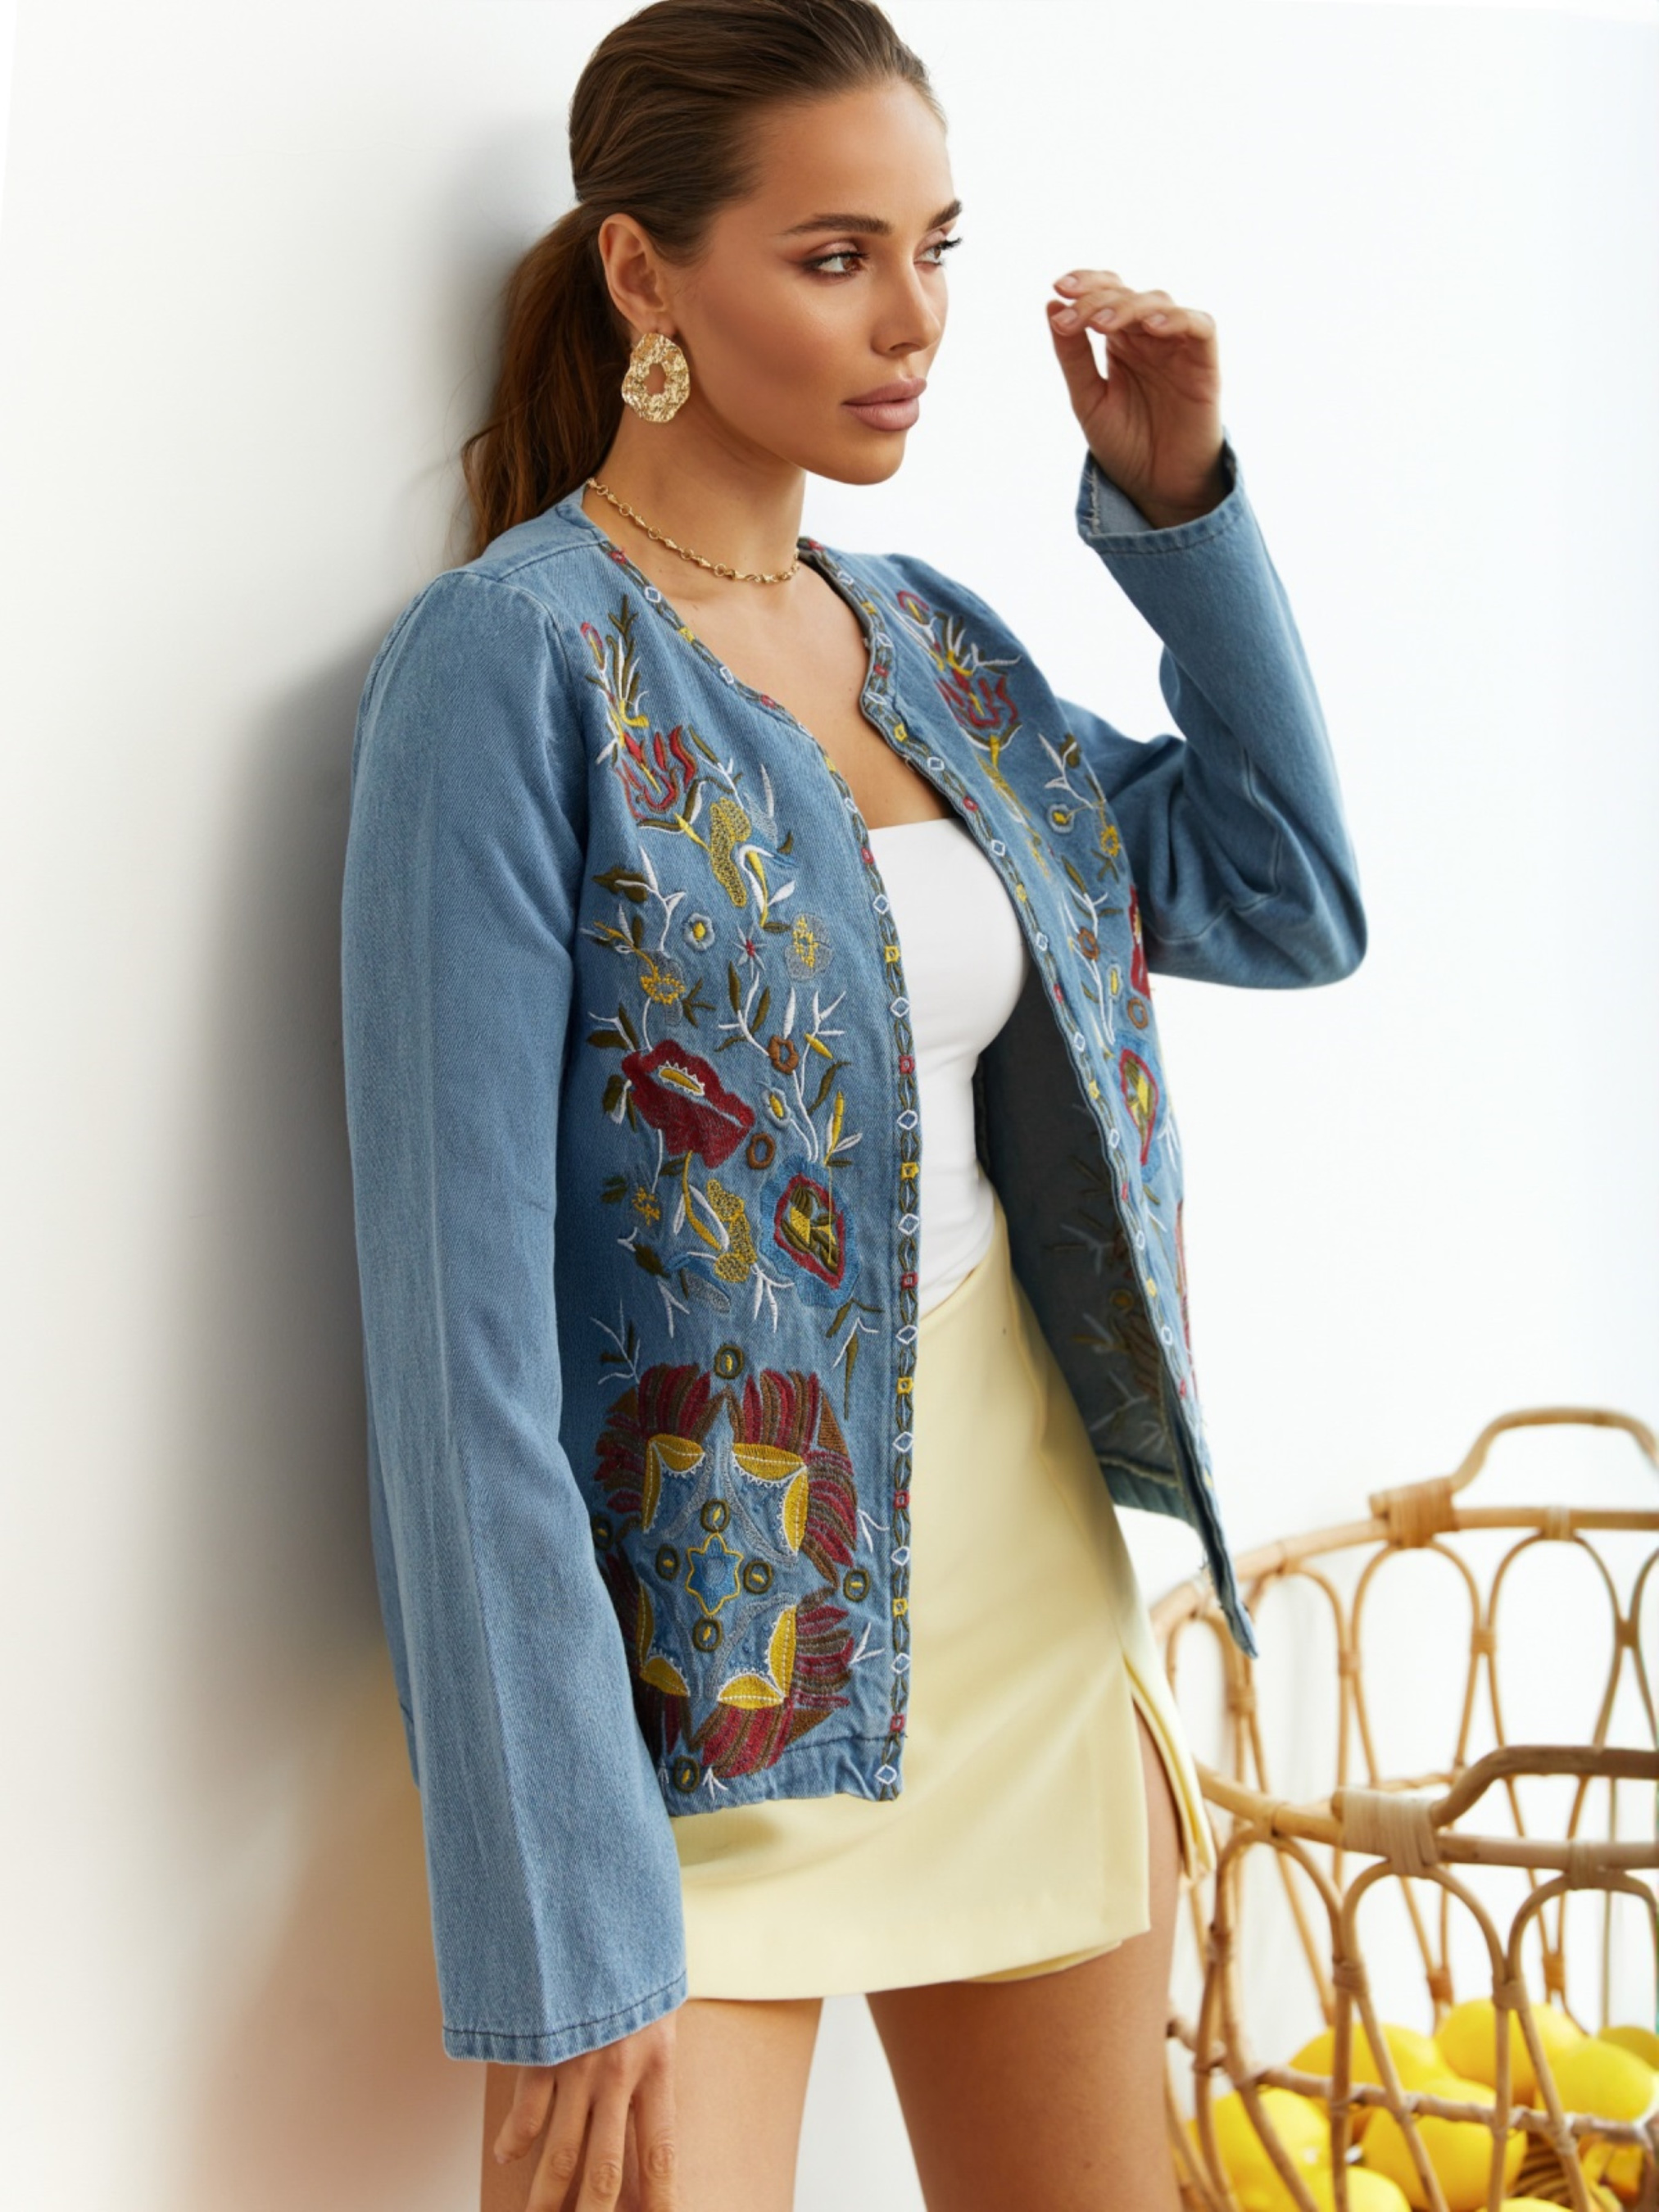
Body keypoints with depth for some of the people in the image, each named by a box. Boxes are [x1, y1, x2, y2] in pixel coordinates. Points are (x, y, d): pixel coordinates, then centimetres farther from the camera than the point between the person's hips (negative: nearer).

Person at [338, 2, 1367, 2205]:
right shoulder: (514, 661, -14)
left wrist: (1176, 499, 5)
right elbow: (464, 1309, -18)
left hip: (1033, 1588, 7)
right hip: (707, 1670, -7)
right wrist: (559, 1933, -21)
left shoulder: (937, 641, 7)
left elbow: (1290, 903, 17)